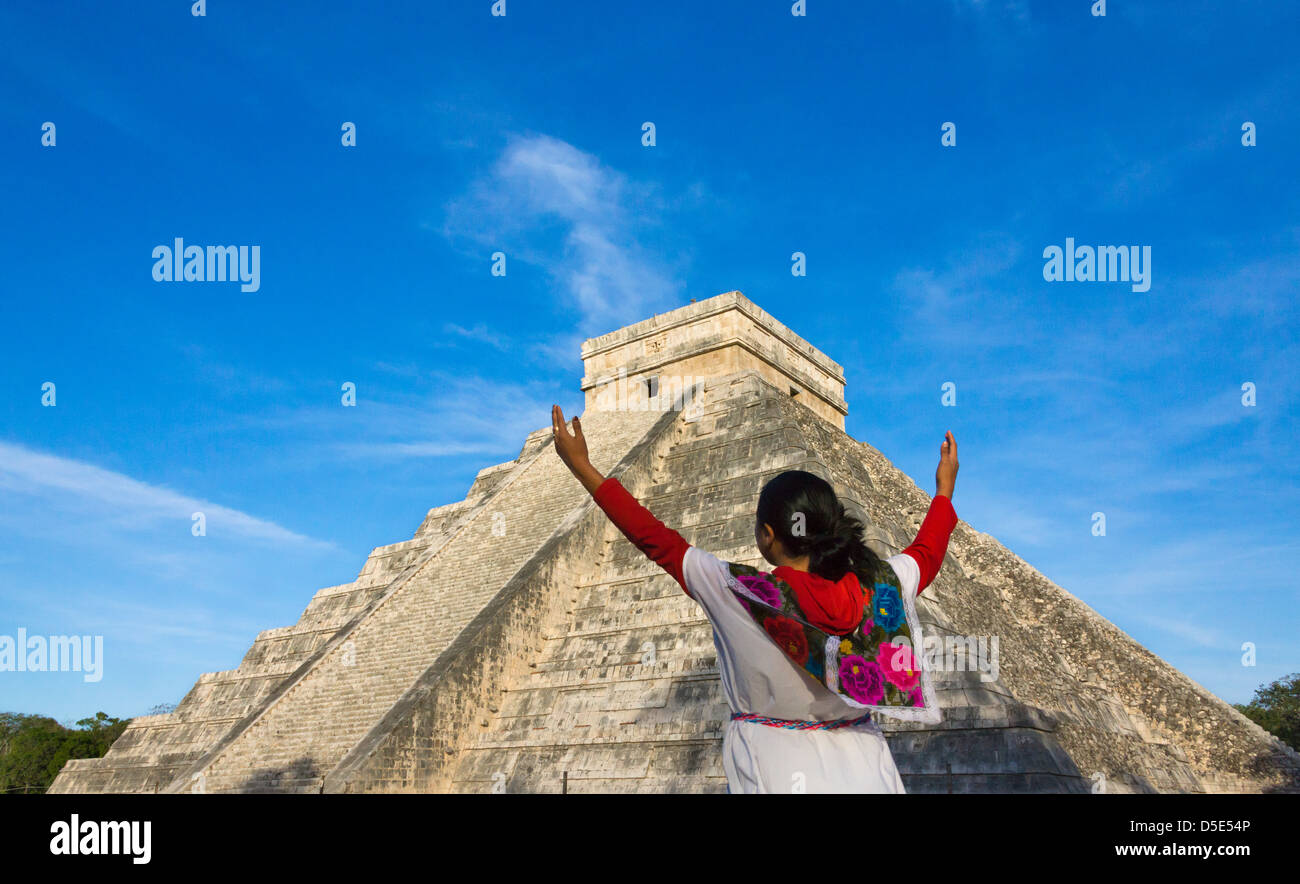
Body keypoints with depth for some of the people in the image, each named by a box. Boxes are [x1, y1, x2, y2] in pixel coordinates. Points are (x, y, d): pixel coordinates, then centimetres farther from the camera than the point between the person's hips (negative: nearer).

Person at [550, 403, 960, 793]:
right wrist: (944, 490, 29)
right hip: (860, 765, 4)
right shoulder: (880, 587, -11)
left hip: (774, 769, -3)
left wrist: (582, 467, -3)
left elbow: (656, 539, -11)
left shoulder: (739, 592, -20)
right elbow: (926, 555, 11)